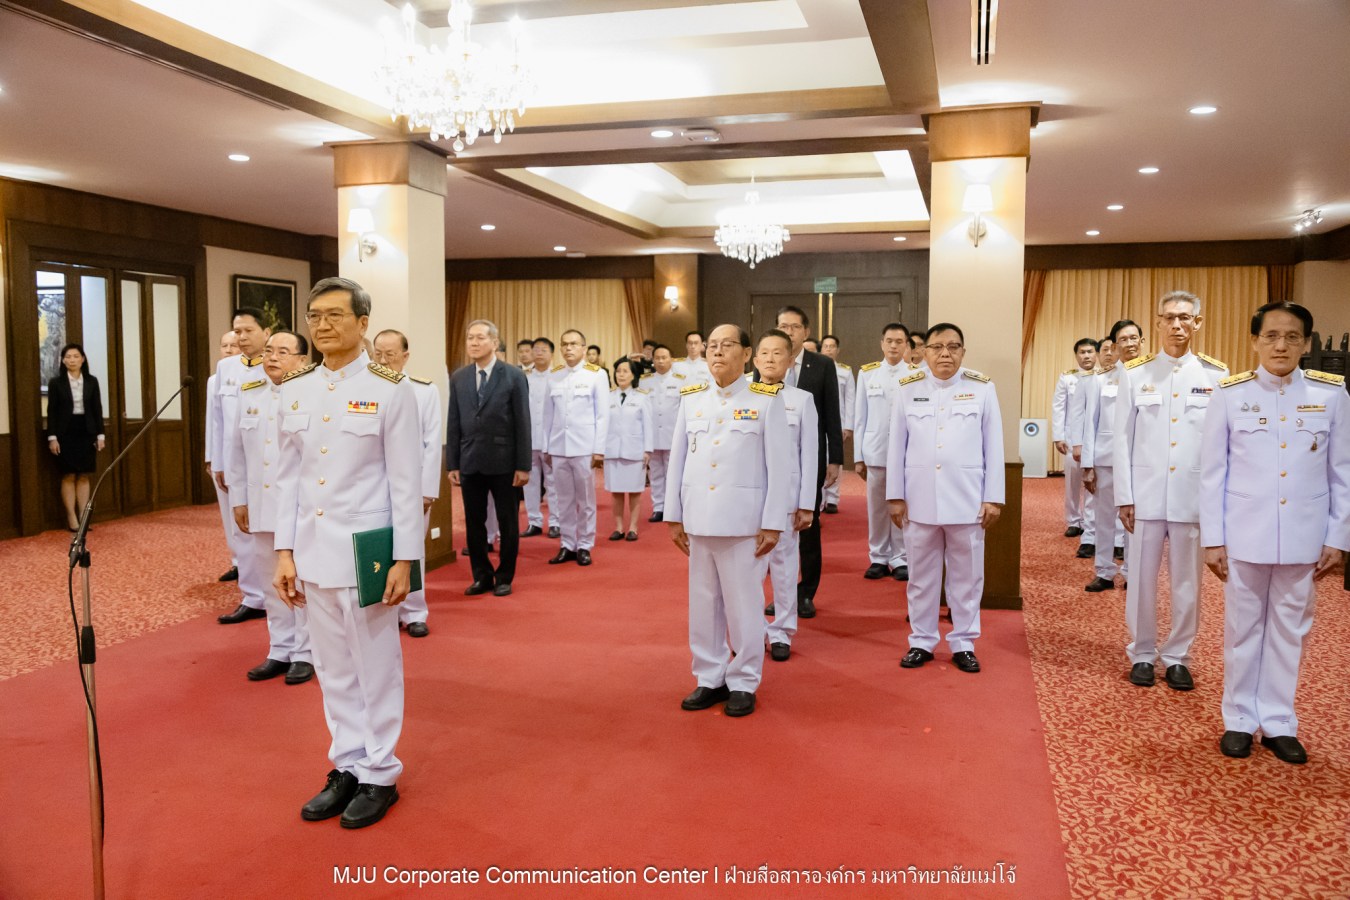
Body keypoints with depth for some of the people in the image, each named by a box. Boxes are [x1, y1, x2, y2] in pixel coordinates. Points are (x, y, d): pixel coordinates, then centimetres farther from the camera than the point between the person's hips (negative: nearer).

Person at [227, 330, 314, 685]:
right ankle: (280, 651, 25)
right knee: (272, 583, 13)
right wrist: (238, 498, 12)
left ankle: (305, 654, 16)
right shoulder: (248, 393, 9)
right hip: (262, 505, 6)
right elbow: (238, 450, 13)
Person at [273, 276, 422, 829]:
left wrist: (404, 559, -11)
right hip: (313, 551, 5)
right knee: (333, 670, 14)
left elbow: (406, 482, -8)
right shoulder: (294, 390, 7)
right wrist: (285, 551, 6)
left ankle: (379, 774, 21)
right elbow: (288, 477, 10)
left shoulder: (389, 389, -8)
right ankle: (347, 767, 29)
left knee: (375, 669, 6)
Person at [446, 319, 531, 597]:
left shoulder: (513, 376, -4)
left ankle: (505, 577, 19)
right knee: (474, 522, 9)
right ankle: (482, 576, 22)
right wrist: (452, 464, 3)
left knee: (507, 522, 6)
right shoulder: (458, 378, 7)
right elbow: (453, 424, 7)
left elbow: (522, 423, -5)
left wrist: (523, 466, -9)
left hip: (503, 462, -3)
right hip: (470, 462, 3)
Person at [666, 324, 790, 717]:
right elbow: (677, 459, 10)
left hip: (743, 519, -4)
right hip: (699, 517, 4)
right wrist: (674, 516, 7)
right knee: (703, 602, 10)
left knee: (743, 603, 3)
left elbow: (779, 466, -4)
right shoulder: (690, 398, 8)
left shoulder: (766, 400, -2)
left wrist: (773, 523, -7)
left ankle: (743, 683, 17)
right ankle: (710, 678, 23)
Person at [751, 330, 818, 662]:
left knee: (784, 563, 6)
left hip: (786, 494, 0)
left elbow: (809, 455, 1)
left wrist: (806, 504, -2)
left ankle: (782, 632, 17)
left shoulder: (802, 400, 2)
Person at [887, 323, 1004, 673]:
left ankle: (963, 643, 20)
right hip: (919, 499, 1)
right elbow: (896, 447, 5)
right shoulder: (908, 389, 4)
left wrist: (993, 498, -2)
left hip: (967, 500, -1)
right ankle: (921, 641, 22)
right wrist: (895, 496, 2)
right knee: (921, 576, 10)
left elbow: (993, 447, 2)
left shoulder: (982, 389, 2)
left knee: (966, 576, 7)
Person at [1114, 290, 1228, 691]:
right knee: (1141, 579, 7)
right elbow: (1123, 439, 2)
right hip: (1146, 494, 0)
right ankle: (1142, 654, 21)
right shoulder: (1135, 373, 3)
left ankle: (1178, 657, 22)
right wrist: (1125, 497, -2)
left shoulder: (1217, 376, 3)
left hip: (1194, 496, 0)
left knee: (1187, 582, 8)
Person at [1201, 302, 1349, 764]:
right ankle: (1239, 720, 21)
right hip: (1244, 534, -1)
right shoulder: (1230, 394, -3)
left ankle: (1278, 723, 23)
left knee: (1289, 630, 10)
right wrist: (1212, 539, -4)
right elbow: (1213, 472, -1)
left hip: (1303, 537, 1)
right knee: (1243, 629, 9)